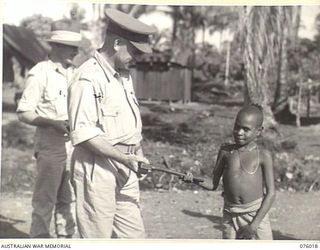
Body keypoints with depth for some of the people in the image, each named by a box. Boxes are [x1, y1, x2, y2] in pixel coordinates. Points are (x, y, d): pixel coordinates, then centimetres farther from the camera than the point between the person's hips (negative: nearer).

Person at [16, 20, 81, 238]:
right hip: (50, 144, -7)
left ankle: (65, 236, 24)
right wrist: (53, 122, -21)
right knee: (45, 199, 0)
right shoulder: (40, 73, -9)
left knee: (68, 198, 13)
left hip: (72, 143, 7)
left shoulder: (72, 73, 13)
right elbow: (24, 113, -10)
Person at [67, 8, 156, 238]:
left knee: (134, 234, 12)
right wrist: (122, 157, -25)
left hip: (125, 169, 9)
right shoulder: (89, 78, -16)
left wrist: (136, 156, 12)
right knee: (97, 237, 2)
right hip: (98, 169, -8)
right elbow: (83, 132, -23)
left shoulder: (124, 75, 13)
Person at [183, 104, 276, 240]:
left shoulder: (263, 156, -6)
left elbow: (271, 193, -7)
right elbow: (213, 184, 7)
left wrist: (254, 224, -12)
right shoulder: (226, 151, 3)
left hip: (256, 214, -2)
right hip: (230, 216, 3)